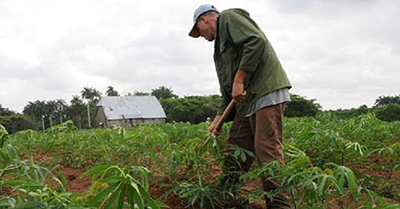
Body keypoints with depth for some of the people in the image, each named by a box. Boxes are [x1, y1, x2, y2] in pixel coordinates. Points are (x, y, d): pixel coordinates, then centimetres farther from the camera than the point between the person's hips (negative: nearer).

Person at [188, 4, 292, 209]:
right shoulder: (220, 42, 27)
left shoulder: (228, 17, 1)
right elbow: (226, 88, 24)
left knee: (267, 150, -13)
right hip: (245, 101, 10)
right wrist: (219, 118, 16)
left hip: (266, 92, -10)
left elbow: (256, 41, -18)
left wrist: (239, 80, -17)